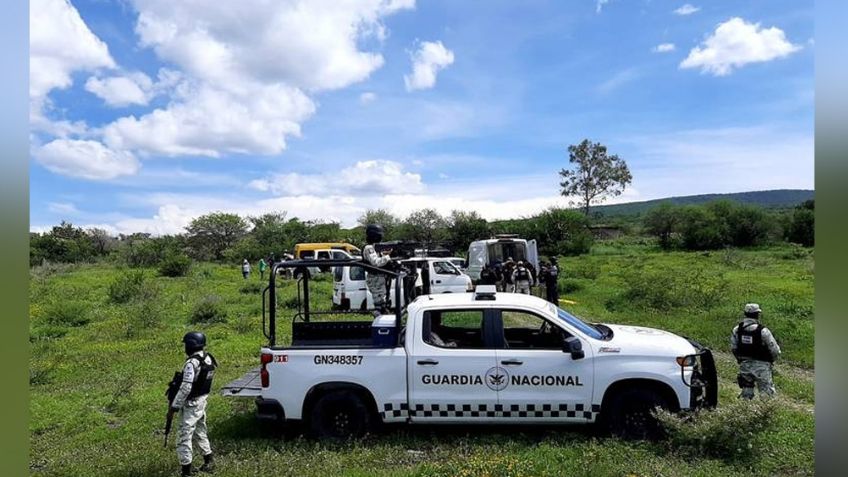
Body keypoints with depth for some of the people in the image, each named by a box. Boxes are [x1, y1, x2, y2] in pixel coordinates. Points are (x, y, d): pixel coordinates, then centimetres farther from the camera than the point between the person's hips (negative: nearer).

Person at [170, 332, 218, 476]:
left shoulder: (192, 363, -23)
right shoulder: (208, 358, 4)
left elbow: (186, 388, -25)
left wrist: (175, 405, -17)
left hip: (191, 404, -9)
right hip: (202, 401, 9)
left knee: (184, 437, 0)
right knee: (200, 432, 23)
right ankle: (208, 462, 33)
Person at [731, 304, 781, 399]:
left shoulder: (736, 329, -4)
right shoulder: (763, 331, -18)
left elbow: (733, 348, 5)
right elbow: (775, 351, -11)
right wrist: (770, 360, 9)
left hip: (744, 365, 5)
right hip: (761, 366, -5)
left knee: (746, 393, 17)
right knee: (766, 393, 4)